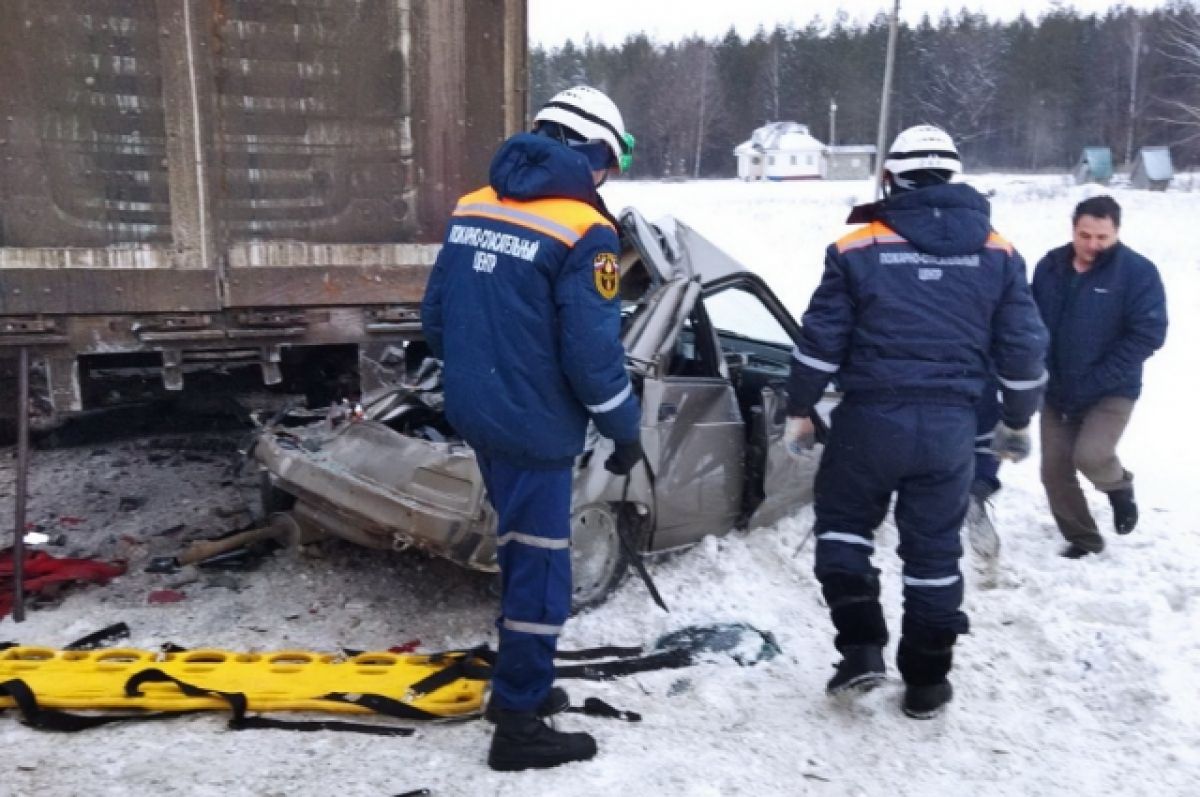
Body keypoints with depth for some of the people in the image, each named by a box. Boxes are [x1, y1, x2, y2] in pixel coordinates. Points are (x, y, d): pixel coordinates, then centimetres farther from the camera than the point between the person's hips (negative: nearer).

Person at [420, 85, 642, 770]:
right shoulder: (583, 231, -16)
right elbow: (592, 352, -18)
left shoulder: (472, 207, 7)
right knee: (541, 567, 4)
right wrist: (627, 430, -4)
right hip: (533, 425, -8)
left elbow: (436, 318, 12)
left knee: (521, 551, 23)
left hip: (474, 413, 8)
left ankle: (525, 682, 38)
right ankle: (520, 726, 16)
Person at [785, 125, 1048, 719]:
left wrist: (800, 410, 8)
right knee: (934, 549, 13)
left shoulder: (857, 250, -4)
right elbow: (1023, 348, 7)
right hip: (950, 425, 3)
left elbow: (820, 341, -4)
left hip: (870, 418, -2)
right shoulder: (997, 254, 4)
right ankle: (927, 682, 22)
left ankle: (861, 648, 7)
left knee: (843, 524, 17)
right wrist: (1017, 420, 20)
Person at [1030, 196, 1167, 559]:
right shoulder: (1050, 266, 0)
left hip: (1111, 392, -4)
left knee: (1090, 455, -22)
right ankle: (1082, 539, 24)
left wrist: (1096, 381, -18)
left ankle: (1120, 486, 15)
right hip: (1057, 392, 4)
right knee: (1055, 469, 3)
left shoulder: (1138, 271, -11)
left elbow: (1149, 333, -14)